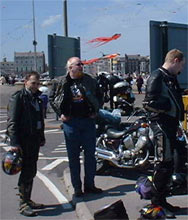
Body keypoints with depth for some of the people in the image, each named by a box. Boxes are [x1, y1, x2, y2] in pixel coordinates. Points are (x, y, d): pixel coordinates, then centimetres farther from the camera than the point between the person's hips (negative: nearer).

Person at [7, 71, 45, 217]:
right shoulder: (18, 97, -9)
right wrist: (15, 143, -20)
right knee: (27, 171, -8)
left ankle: (28, 200, 24)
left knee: (31, 171, 13)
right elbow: (12, 122, -14)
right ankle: (23, 204, 1)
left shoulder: (37, 98, 16)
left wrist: (42, 137, 21)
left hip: (34, 139, 8)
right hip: (23, 140, -8)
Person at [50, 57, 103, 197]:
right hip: (71, 122, -2)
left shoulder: (90, 80, 5)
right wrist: (61, 113, 0)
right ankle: (77, 187, 11)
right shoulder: (62, 82, -1)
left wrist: (95, 111, 9)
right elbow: (52, 98, 9)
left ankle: (90, 184, 19)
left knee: (90, 154, 7)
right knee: (73, 156, 3)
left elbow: (99, 95, 18)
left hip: (88, 120, 2)